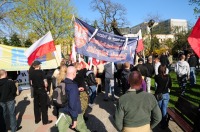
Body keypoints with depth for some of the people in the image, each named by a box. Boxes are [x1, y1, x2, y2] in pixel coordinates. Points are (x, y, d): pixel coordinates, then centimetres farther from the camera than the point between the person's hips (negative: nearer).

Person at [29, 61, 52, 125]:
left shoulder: (32, 73, 2)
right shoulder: (41, 72, -14)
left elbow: (31, 83, 7)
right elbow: (45, 82, -17)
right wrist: (45, 87, 0)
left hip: (35, 90, 6)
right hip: (42, 90, -5)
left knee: (36, 105, 14)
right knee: (44, 105, 3)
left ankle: (37, 120, 24)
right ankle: (45, 121, 10)